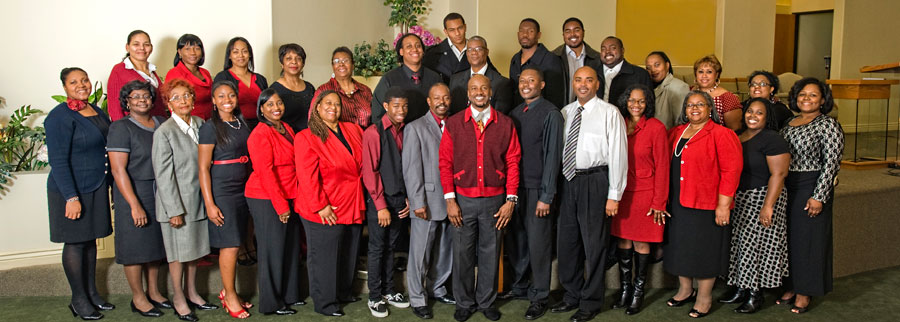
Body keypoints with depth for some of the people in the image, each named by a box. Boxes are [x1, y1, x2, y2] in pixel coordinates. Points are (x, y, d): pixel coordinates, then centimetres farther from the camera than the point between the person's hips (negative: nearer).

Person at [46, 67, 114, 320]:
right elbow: (58, 161, -17)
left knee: (90, 240, 14)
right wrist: (71, 197, -20)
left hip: (96, 188, 7)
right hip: (72, 190, -7)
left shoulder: (96, 111, 9)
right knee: (75, 243, 3)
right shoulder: (60, 117, -14)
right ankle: (78, 300, 14)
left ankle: (91, 292, 26)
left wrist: (109, 184, 13)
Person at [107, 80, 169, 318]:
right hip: (134, 193, -6)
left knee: (156, 243, 13)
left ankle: (154, 292, 27)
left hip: (160, 192, 6)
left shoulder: (161, 124, 8)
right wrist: (135, 205, -19)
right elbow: (118, 169, -15)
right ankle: (138, 298, 16)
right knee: (136, 246, 2)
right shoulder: (121, 128, -9)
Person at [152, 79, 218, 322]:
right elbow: (163, 175, -14)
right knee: (178, 252, 7)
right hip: (177, 203, -5)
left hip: (198, 200, 6)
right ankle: (179, 300, 23)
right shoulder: (164, 132, -13)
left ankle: (192, 293, 32)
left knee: (195, 249, 16)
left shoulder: (200, 124, 4)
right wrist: (175, 210, -15)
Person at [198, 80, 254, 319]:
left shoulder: (242, 124, 10)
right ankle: (230, 297, 13)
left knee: (233, 244, 9)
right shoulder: (210, 128, -8)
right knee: (230, 245, -2)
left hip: (243, 190, 6)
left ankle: (227, 291, 24)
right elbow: (203, 168, -10)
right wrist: (209, 204, -14)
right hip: (221, 192, -6)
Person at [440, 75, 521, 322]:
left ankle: (486, 301, 27)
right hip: (463, 200, 0)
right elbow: (445, 162, 1)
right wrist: (450, 199, -6)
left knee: (490, 254, 10)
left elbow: (513, 163, 3)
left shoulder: (505, 124, 3)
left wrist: (511, 200, -3)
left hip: (495, 200, 1)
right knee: (462, 253, 6)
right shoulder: (454, 123, 1)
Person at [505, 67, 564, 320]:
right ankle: (520, 286, 32)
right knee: (515, 240, 14)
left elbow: (552, 155, -11)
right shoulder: (515, 114, 12)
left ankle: (539, 297, 16)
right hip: (515, 186, 6)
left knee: (538, 243, 2)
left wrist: (546, 196, -14)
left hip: (537, 189, -6)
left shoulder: (550, 114, -8)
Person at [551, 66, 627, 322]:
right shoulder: (566, 112, 10)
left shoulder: (609, 113, -7)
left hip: (595, 181, -6)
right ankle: (572, 295, 33)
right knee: (566, 241, 14)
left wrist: (614, 195, -12)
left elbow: (618, 154, -9)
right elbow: (559, 149, 12)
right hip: (568, 180, 6)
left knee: (594, 244, 4)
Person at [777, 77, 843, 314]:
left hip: (811, 188, -6)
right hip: (786, 188, 6)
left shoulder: (828, 125, -8)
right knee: (787, 237, 11)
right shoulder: (789, 123, 11)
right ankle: (791, 286, 23)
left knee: (807, 239, 1)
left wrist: (819, 196, -17)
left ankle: (804, 293, 13)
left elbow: (831, 163, -13)